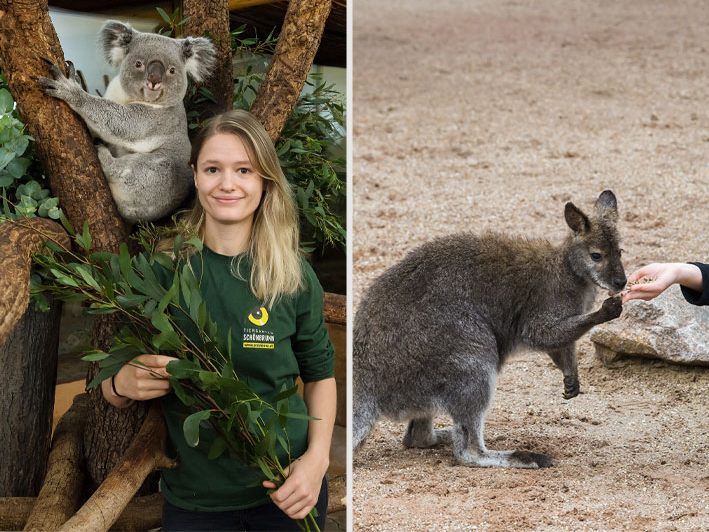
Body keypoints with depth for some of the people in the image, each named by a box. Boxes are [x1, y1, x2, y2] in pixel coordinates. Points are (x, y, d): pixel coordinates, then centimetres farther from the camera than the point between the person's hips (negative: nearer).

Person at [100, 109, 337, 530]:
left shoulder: (294, 276, -5)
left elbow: (320, 373, 7)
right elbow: (114, 392, 0)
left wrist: (317, 457, -9)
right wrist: (123, 385, -23)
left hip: (287, 492, 1)